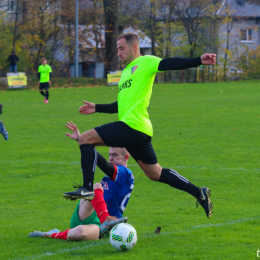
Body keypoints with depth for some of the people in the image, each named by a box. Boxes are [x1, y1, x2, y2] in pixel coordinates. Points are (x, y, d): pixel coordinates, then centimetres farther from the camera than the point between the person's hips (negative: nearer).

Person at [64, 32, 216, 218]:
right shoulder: (126, 72, 27)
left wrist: (199, 61, -30)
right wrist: (97, 108, 32)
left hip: (133, 125, -10)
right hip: (140, 132, 10)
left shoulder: (145, 62, 0)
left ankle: (87, 188, -19)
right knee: (155, 173, 13)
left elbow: (171, 64, -16)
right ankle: (199, 193, 16)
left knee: (86, 139, -12)